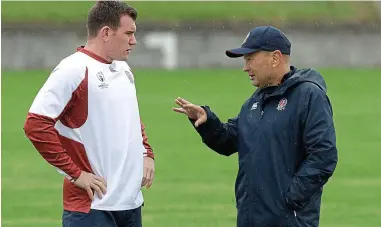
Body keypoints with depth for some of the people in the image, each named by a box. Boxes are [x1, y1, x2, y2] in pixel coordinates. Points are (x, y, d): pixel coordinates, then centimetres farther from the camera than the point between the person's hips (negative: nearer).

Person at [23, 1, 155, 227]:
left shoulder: (124, 70, 15)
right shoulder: (74, 71, -12)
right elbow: (36, 125, -18)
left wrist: (147, 154, 12)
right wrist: (75, 173, -16)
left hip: (132, 203, 8)